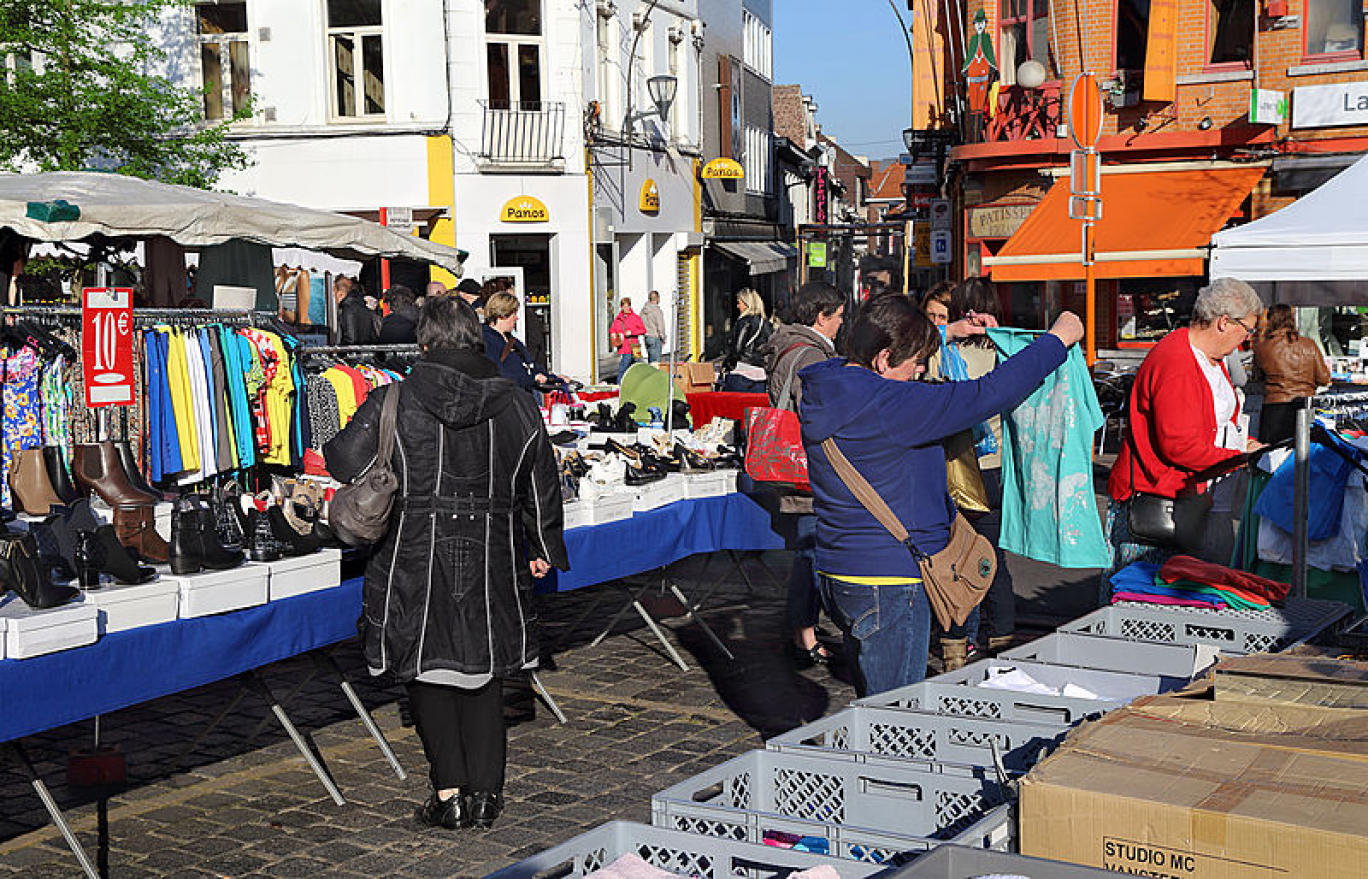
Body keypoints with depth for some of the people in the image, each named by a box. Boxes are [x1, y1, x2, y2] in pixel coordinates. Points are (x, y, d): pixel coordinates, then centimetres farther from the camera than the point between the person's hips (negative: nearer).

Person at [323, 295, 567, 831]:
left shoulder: (393, 403, -9)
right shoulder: (516, 407, 1)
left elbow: (346, 462, -4)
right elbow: (541, 488, 10)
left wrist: (327, 446, 21)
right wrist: (543, 549, 25)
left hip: (417, 562, -2)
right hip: (491, 563, 3)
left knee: (428, 669, 10)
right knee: (483, 670, 13)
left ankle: (449, 791, 8)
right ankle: (485, 792, 16)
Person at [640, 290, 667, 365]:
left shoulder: (643, 310, 6)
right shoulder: (657, 311, -16)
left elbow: (640, 324, 11)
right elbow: (660, 327, -15)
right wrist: (663, 339, -2)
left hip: (646, 338, 8)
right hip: (655, 338, -8)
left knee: (650, 360, 16)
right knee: (655, 362, -4)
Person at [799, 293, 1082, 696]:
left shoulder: (823, 386, 3)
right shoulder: (889, 404, -23)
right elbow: (986, 395, -21)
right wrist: (1058, 339, -9)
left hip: (840, 573, 9)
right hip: (888, 585, -9)